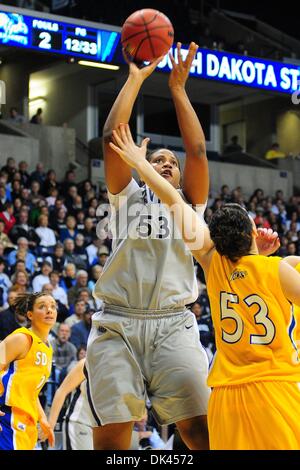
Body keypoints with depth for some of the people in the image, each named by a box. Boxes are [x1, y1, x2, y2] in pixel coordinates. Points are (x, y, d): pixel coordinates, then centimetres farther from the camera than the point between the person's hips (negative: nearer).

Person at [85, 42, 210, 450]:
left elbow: (197, 151, 6)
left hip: (173, 325, 0)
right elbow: (112, 138, 7)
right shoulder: (127, 197, 19)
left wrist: (178, 88, 9)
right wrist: (135, 80, 10)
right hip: (117, 325, 0)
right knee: (110, 437, -10)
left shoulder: (189, 204, 19)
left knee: (202, 430, -13)